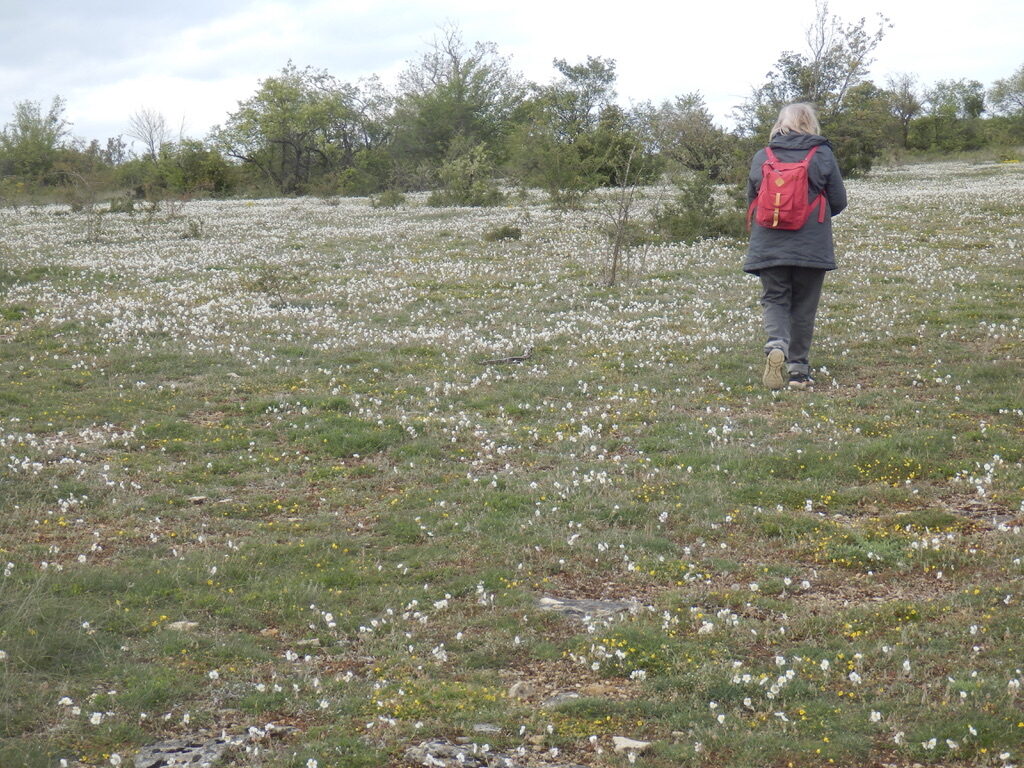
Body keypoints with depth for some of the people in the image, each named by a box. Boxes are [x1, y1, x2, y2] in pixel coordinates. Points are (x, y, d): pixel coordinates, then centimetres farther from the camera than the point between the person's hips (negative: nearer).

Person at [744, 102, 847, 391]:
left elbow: (750, 198, 10)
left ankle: (776, 345, -20)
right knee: (804, 307, 10)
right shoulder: (822, 155, -2)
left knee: (774, 300, 9)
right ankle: (798, 369, 12)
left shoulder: (761, 157, 2)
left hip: (768, 246, 1)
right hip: (812, 246, -1)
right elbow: (838, 201, 2)